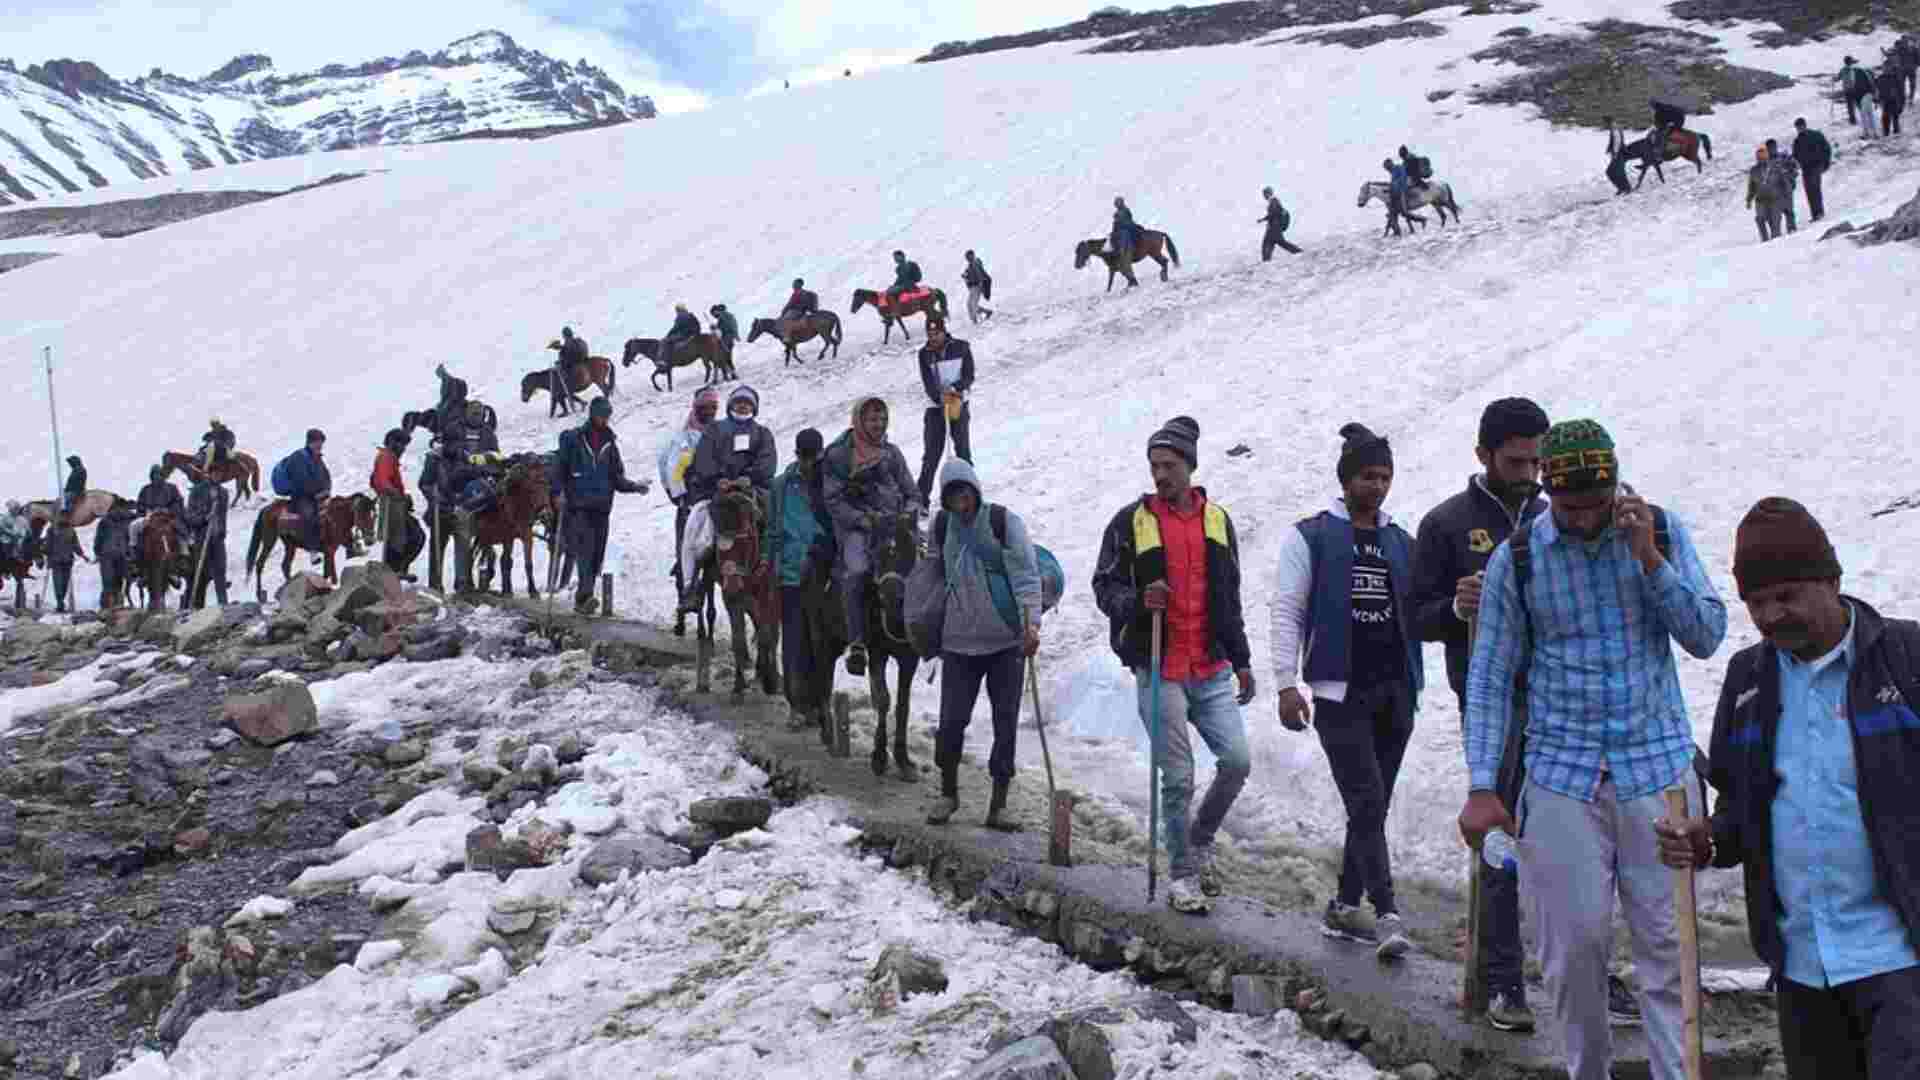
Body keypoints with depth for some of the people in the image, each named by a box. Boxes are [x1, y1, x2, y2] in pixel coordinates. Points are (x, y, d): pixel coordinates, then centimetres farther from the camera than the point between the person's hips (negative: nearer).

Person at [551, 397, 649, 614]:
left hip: (601, 507, 4)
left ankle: (582, 600, 10)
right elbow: (559, 468, 3)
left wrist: (634, 487, 1)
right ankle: (586, 595, -30)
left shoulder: (610, 443, 16)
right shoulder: (572, 438, 4)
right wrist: (558, 493, -10)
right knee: (584, 548, -20)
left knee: (596, 555, 2)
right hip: (577, 506, -4)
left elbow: (617, 477, 17)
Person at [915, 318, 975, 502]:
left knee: (963, 450, 1)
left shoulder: (961, 347, 0)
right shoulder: (924, 354, 1)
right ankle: (922, 497, -2)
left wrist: (955, 388, -21)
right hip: (935, 406, 0)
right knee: (931, 453, -3)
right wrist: (941, 398, -25)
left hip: (959, 404, 0)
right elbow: (928, 383, -8)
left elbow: (969, 375, -3)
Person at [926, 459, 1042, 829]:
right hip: (959, 641, 2)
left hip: (1007, 640, -2)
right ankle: (948, 793, 22)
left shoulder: (1004, 521, -7)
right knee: (952, 719, 0)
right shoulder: (942, 527, 5)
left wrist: (1031, 622, -26)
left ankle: (998, 805, 11)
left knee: (1006, 723, 1)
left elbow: (1026, 573, -14)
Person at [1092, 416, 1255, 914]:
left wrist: (1242, 661, 18)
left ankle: (1200, 840, 22)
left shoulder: (1217, 519, 11)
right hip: (1158, 670, -3)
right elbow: (1105, 587, 2)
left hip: (1212, 669, 4)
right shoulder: (1131, 521, -1)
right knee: (1178, 778, -1)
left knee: (1237, 761, -4)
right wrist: (1139, 602, -19)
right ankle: (1183, 873, 14)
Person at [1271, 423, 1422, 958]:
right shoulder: (1310, 536, 1)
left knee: (1373, 806, 9)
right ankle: (1387, 915, -14)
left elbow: (1416, 614, 19)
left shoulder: (1401, 542, 15)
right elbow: (1287, 612, -2)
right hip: (1340, 693, -5)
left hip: (1394, 692, 5)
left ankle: (1344, 905, 20)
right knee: (1367, 803, -12)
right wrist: (1287, 683, -9)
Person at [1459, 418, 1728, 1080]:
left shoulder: (1662, 531, 1)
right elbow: (1489, 678, 1)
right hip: (1562, 777, 0)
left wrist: (1648, 557, -13)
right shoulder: (1516, 558, -2)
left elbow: (1707, 637, -2)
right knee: (1573, 945, 4)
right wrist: (1482, 787, -4)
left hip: (1658, 766, 1)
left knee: (1667, 940, 2)